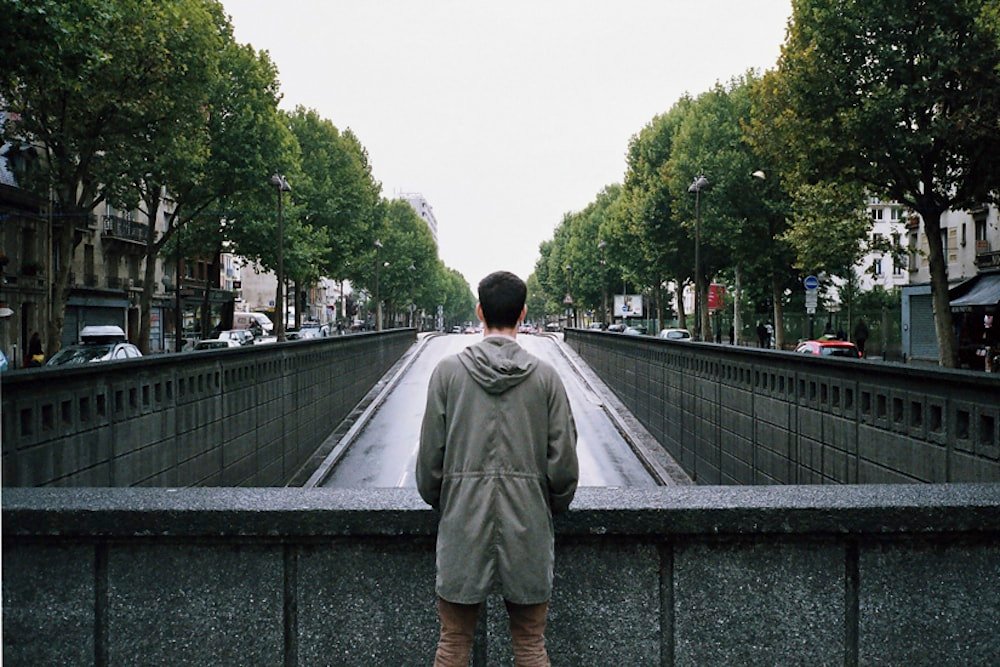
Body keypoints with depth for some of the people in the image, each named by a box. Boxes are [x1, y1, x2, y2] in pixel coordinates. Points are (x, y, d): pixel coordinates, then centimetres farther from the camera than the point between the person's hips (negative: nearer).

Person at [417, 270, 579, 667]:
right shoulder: (545, 376, -3)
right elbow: (563, 463, -2)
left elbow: (430, 458, -2)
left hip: (462, 525, 0)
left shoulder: (449, 371, -4)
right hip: (528, 528, 1)